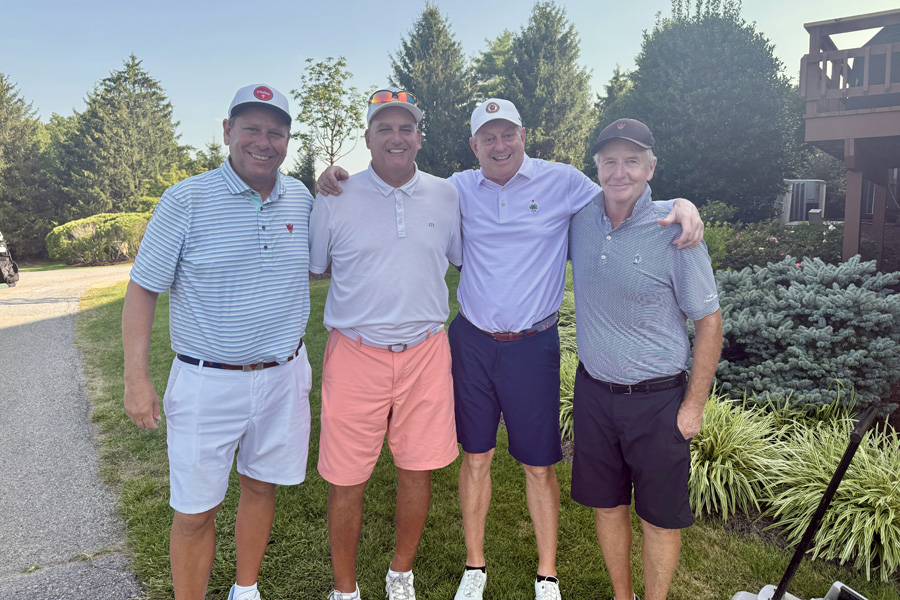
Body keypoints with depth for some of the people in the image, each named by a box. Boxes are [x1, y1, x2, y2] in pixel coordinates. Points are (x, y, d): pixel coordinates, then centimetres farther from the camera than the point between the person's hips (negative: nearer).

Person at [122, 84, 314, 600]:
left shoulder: (302, 198, 4)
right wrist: (137, 378, -9)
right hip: (208, 381, -3)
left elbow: (319, 264, 20)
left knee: (262, 486, 18)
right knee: (194, 511, 6)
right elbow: (143, 289, -5)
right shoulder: (186, 200, -8)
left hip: (284, 377, 4)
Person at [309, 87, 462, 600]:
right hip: (356, 353, -2)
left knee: (418, 468, 12)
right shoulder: (335, 199, -1)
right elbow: (311, 268, 10)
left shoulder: (447, 196, 6)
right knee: (347, 478, 6)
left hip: (426, 351, 2)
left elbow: (463, 259, 18)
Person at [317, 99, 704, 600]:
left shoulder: (562, 182, -2)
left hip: (533, 346, -2)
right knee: (476, 456, 13)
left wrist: (680, 204, -13)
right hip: (472, 341, 2)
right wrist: (341, 178, -1)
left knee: (539, 464, 8)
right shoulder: (459, 188, 4)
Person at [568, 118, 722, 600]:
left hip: (657, 399, -4)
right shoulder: (580, 218, -3)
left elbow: (709, 321, -8)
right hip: (593, 391, 4)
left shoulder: (675, 235, -14)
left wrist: (694, 404, -8)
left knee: (660, 515, 11)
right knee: (606, 503, 18)